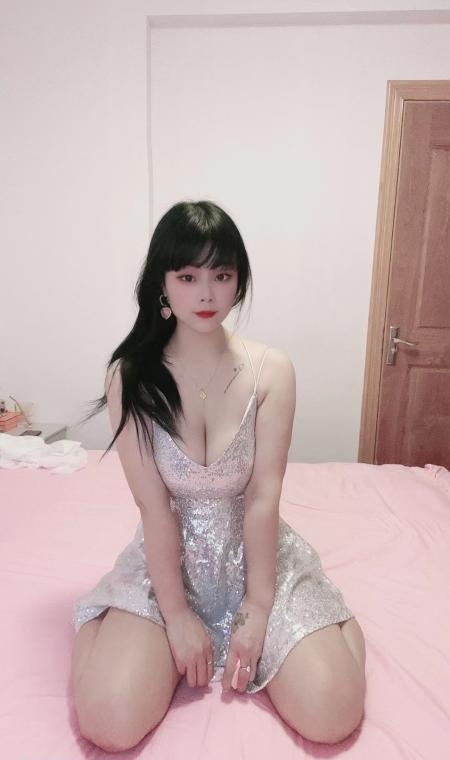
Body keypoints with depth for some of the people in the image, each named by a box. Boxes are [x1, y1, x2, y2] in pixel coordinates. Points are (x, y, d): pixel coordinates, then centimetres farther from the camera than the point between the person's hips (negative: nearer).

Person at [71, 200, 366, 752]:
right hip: (166, 558, 0)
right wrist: (176, 614, -11)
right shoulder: (130, 377, -13)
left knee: (332, 716, -13)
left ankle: (341, 621, 22)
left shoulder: (271, 370, -12)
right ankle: (93, 627, 18)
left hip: (255, 549, 1)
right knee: (109, 725, -17)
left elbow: (263, 498, -12)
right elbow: (153, 506, -14)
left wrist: (257, 610, -10)